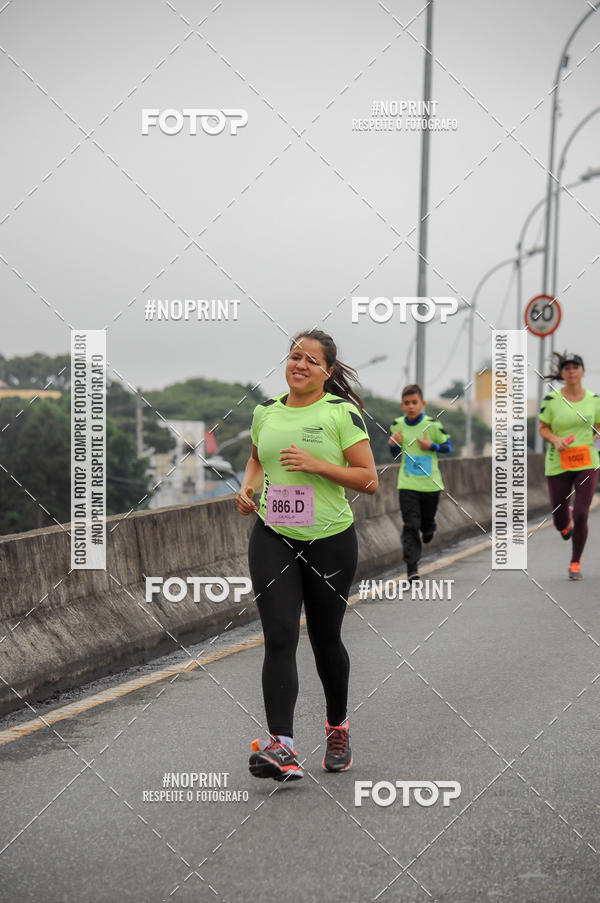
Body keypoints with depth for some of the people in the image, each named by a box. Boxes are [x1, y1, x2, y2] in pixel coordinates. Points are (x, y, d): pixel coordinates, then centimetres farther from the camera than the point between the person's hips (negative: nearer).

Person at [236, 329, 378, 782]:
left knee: (325, 639, 11)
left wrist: (317, 464, -20)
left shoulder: (342, 413, -7)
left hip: (330, 541, -2)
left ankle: (338, 727, 37)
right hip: (273, 538, 2)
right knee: (279, 637, -12)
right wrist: (248, 486, 5)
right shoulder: (266, 411, 7)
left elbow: (369, 479, -9)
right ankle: (281, 748, -17)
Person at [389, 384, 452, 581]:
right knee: (410, 526, -9)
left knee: (427, 523, 12)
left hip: (431, 483, 0)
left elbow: (448, 446, 5)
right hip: (407, 485, 1)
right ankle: (412, 568, -11)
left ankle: (428, 528, 50)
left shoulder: (432, 425, -6)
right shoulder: (397, 425, 3)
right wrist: (393, 445, -7)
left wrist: (431, 446, -13)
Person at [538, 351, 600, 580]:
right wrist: (555, 439, -17)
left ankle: (575, 563, 10)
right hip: (558, 464, -1)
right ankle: (566, 525, 46)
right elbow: (543, 428, 2)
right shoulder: (551, 399, -5)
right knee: (560, 520, 5)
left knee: (581, 515, -9)